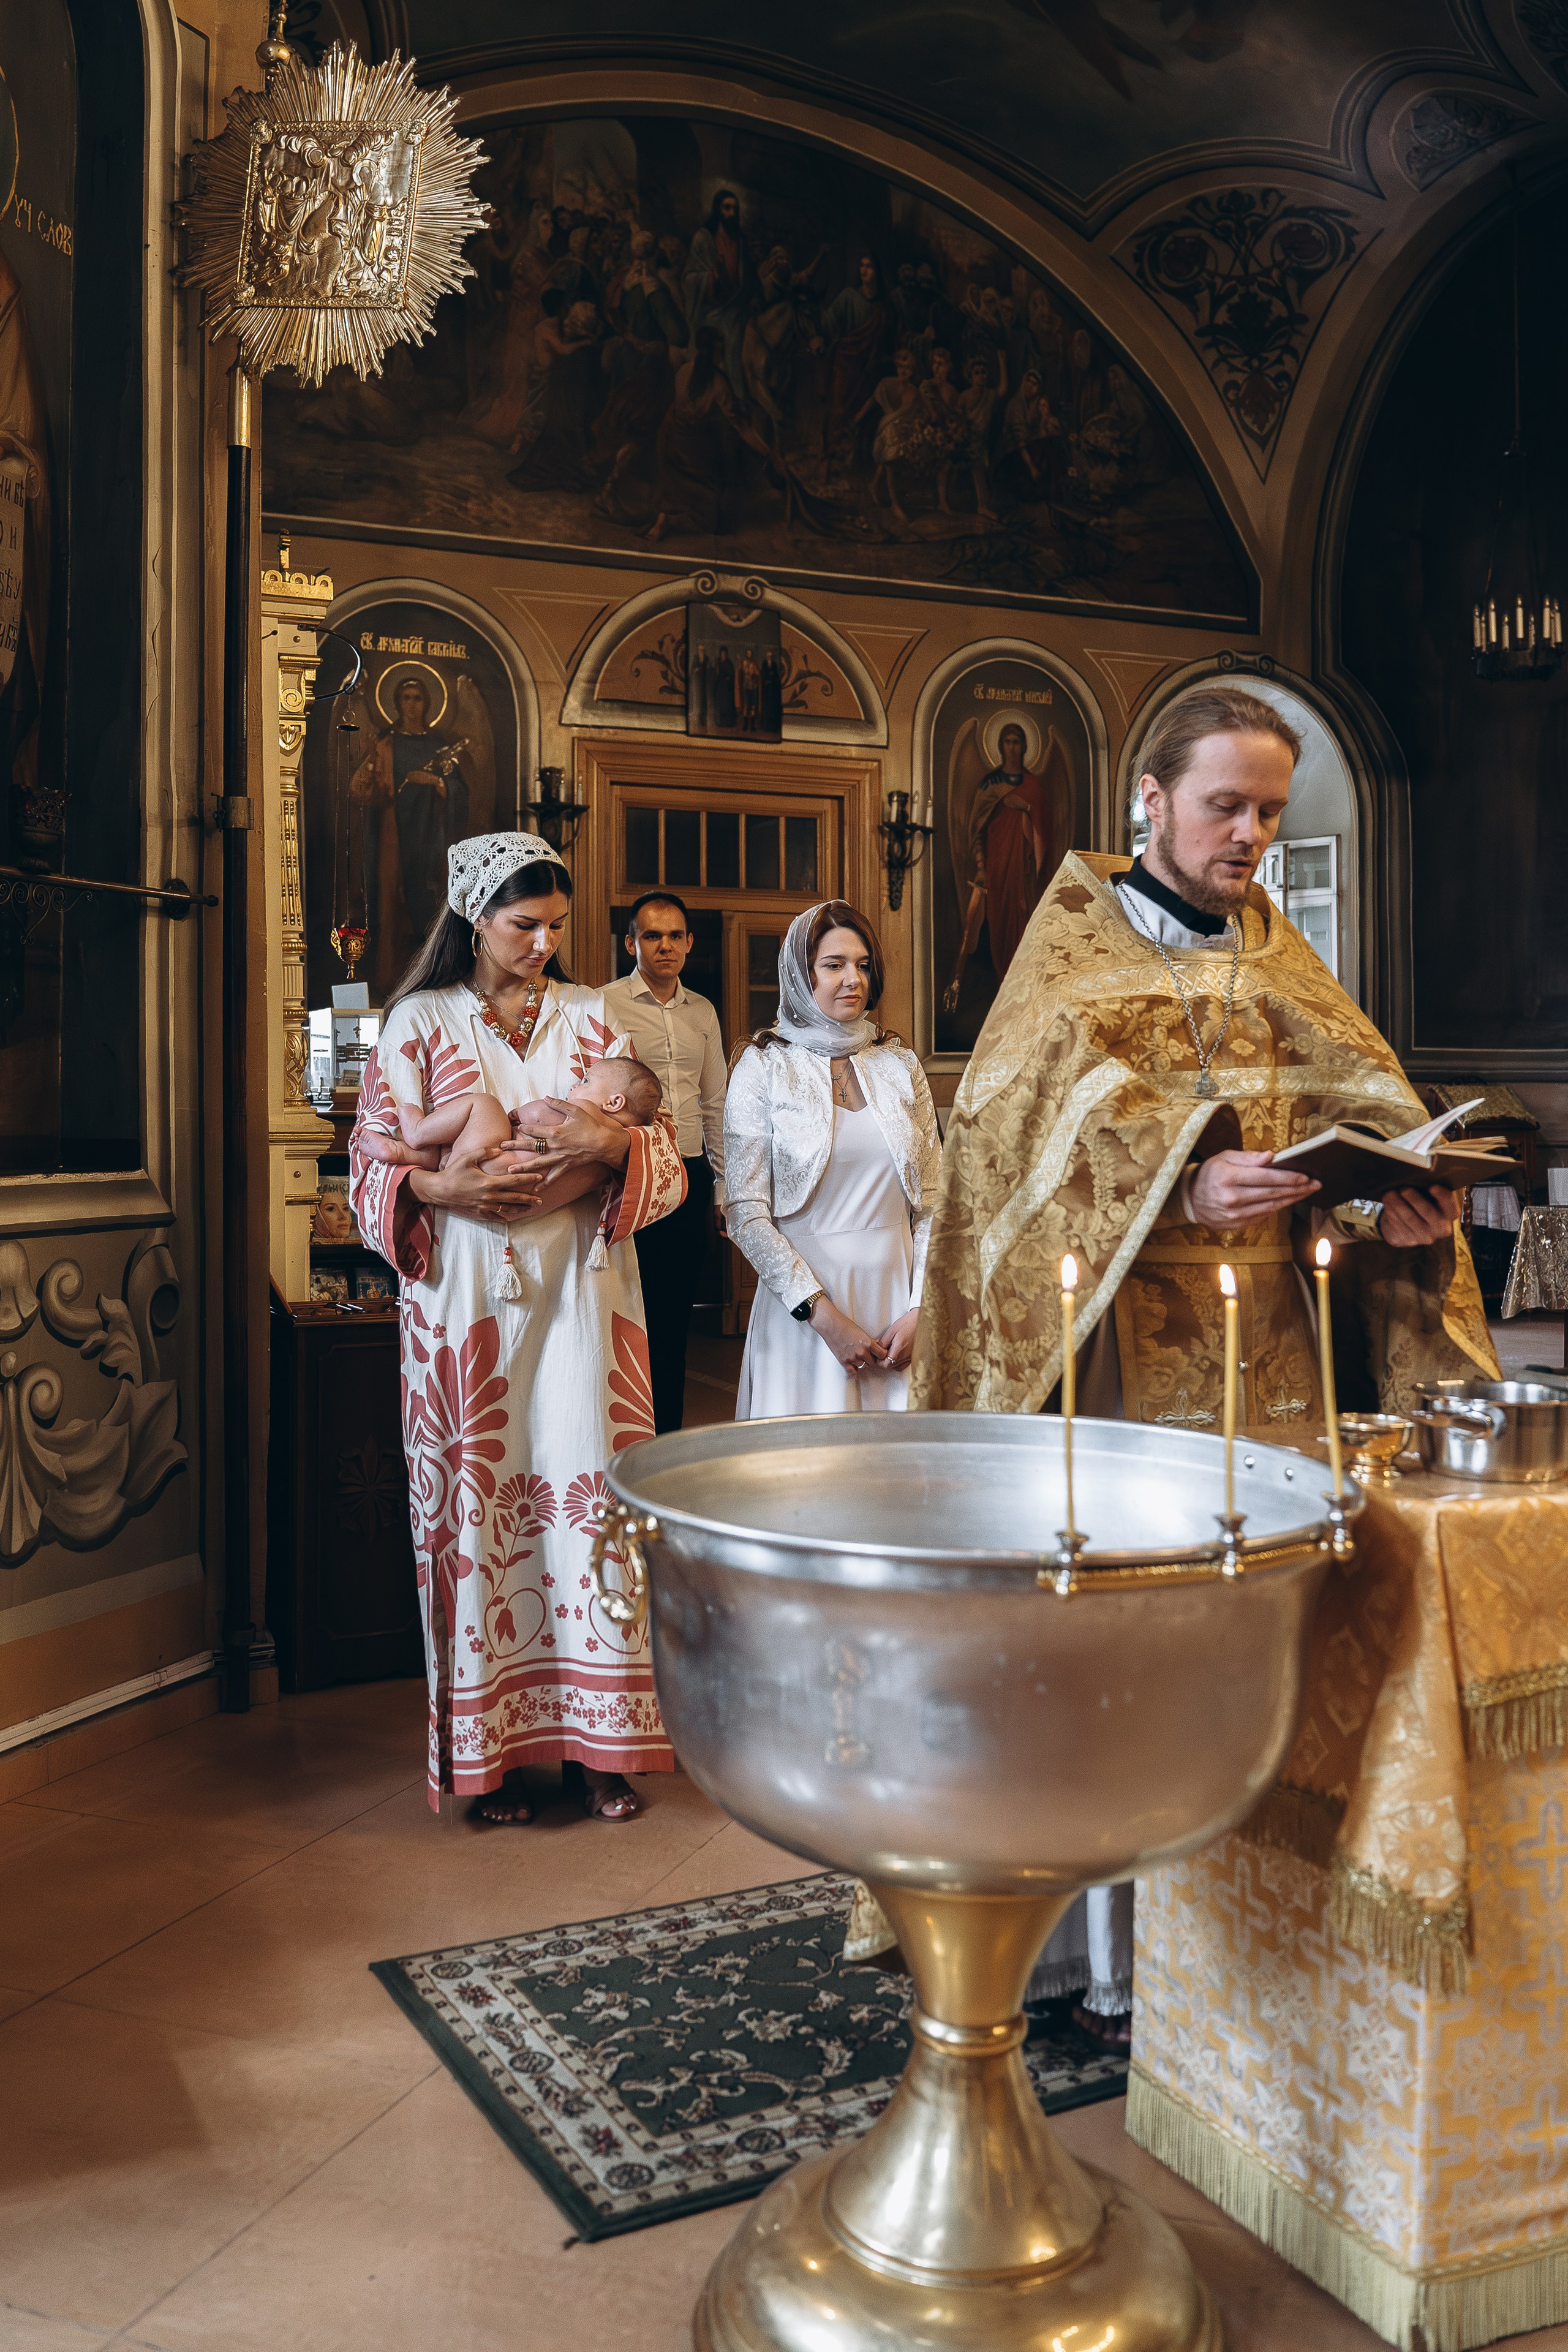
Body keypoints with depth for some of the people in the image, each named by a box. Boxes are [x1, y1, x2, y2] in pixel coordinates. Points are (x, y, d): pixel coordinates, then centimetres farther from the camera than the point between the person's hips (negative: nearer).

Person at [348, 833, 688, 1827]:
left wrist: (616, 1143, -15)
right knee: (479, 1502, 0)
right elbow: (372, 1169, 1)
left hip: (583, 1292, 2)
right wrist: (448, 1188, -18)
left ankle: (601, 1741, 11)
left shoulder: (594, 1017, 11)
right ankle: (490, 1748, 12)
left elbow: (668, 1164, 6)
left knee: (591, 1493, -1)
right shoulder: (419, 1022, 5)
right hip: (467, 1298, -1)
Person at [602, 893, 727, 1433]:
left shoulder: (703, 1013, 13)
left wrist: (725, 1180, 15)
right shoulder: (605, 1005, -3)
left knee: (676, 1317, 10)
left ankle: (668, 1436, 19)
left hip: (690, 1177, 5)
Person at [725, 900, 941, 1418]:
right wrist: (824, 1316, -13)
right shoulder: (762, 1069, -2)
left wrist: (919, 1310, -5)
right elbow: (745, 1214, -7)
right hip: (803, 1306, -3)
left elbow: (931, 1199, 7)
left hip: (895, 1293, 3)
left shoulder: (900, 1064, 8)